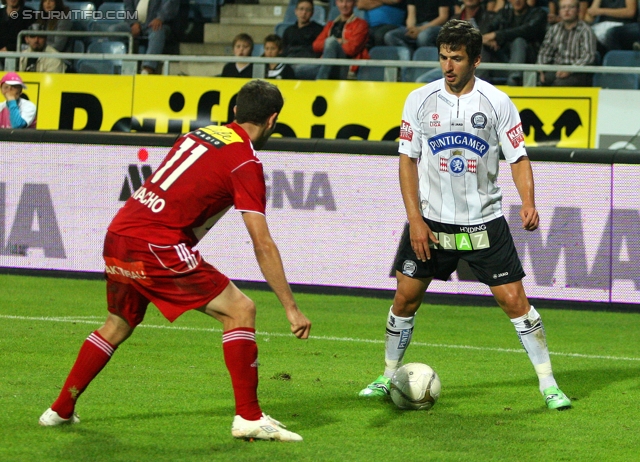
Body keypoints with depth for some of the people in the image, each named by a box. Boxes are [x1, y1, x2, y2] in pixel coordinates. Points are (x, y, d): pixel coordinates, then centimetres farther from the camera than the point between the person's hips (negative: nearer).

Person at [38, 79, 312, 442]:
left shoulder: (198, 134, 17)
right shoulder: (246, 163, -5)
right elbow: (263, 245, -8)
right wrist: (291, 307, -5)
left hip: (118, 235, 8)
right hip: (156, 245, -8)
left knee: (119, 324, 27)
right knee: (240, 310, -1)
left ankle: (62, 409, 32)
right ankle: (249, 418, -3)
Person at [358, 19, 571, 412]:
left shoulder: (497, 103, -6)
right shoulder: (420, 100, -1)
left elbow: (519, 158, -2)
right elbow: (408, 159, 3)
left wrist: (528, 203, -20)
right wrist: (415, 220, -5)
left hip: (485, 222, -2)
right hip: (431, 221, 2)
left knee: (514, 300, -6)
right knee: (405, 298, 2)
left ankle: (548, 384, 3)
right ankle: (388, 378, 21)